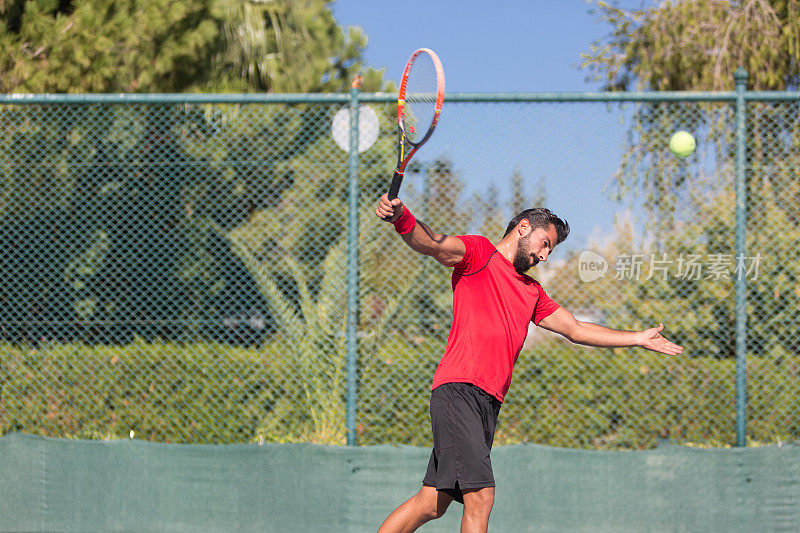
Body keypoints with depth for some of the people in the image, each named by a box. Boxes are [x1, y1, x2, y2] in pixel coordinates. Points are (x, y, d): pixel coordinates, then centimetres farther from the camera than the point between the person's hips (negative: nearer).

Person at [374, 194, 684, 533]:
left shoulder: (531, 292, 28)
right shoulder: (478, 254, 4)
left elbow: (576, 330, 36)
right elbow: (432, 244, -14)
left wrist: (639, 338, 35)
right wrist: (400, 218, -35)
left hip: (489, 403, 8)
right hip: (458, 390, -8)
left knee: (431, 505, 4)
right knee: (480, 498, -19)